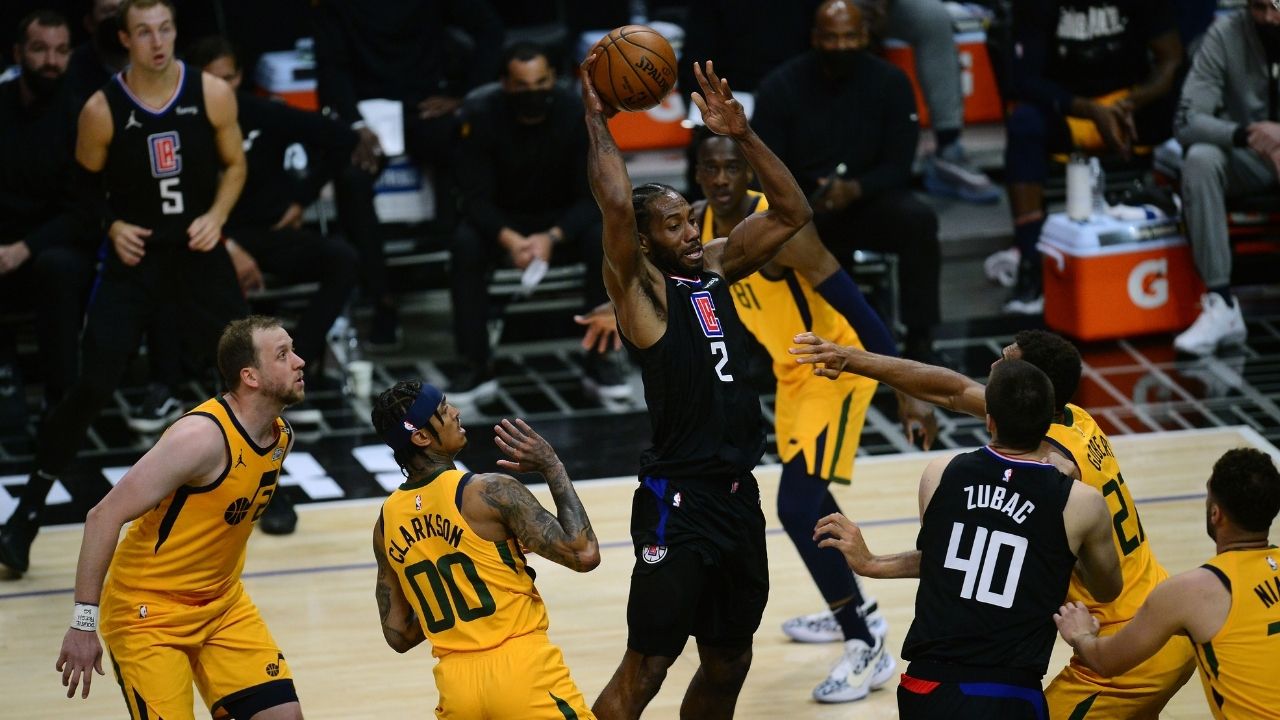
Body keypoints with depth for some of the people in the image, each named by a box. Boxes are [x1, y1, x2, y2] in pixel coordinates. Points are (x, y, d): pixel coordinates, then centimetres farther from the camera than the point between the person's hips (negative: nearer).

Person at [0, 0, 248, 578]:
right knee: (93, 387, -10)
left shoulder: (212, 95, -7)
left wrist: (217, 216, -9)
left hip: (197, 250, 2)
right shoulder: (102, 110, -11)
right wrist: (111, 225, -11)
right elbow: (86, 185, 5)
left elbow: (234, 165, 7)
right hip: (135, 254, -2)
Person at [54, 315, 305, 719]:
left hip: (223, 603, 8)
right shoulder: (203, 436, -25)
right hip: (147, 610, -8)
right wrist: (84, 623, -24)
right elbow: (104, 517, -24)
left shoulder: (281, 436, 0)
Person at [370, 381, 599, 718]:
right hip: (522, 670, -5)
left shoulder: (386, 522, 9)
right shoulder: (489, 492, -11)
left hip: (457, 684, 6)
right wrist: (551, 466, -2)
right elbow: (584, 554, -12)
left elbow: (398, 635, 13)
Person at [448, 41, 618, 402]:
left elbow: (594, 196, -16)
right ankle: (478, 367, -22)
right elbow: (476, 197, -18)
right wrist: (509, 239, -38)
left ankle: (600, 359, -16)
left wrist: (552, 238, -33)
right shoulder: (481, 115, -18)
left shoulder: (577, 112, -18)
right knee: (464, 244, -31)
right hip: (501, 221, 0)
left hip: (563, 220, 0)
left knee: (604, 241, -30)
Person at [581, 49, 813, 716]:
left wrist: (742, 133, 1)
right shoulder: (640, 287, -9)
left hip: (738, 495, 8)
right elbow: (616, 208, -27)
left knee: (726, 666, 16)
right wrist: (596, 121, -18)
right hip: (676, 503, -8)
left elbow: (791, 212, 12)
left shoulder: (714, 266, 11)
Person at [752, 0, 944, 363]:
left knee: (920, 221, -31)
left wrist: (855, 190, -28)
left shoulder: (890, 83, -5)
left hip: (869, 201, 0)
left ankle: (919, 339, -25)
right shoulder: (780, 86, -6)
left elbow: (898, 166, -6)